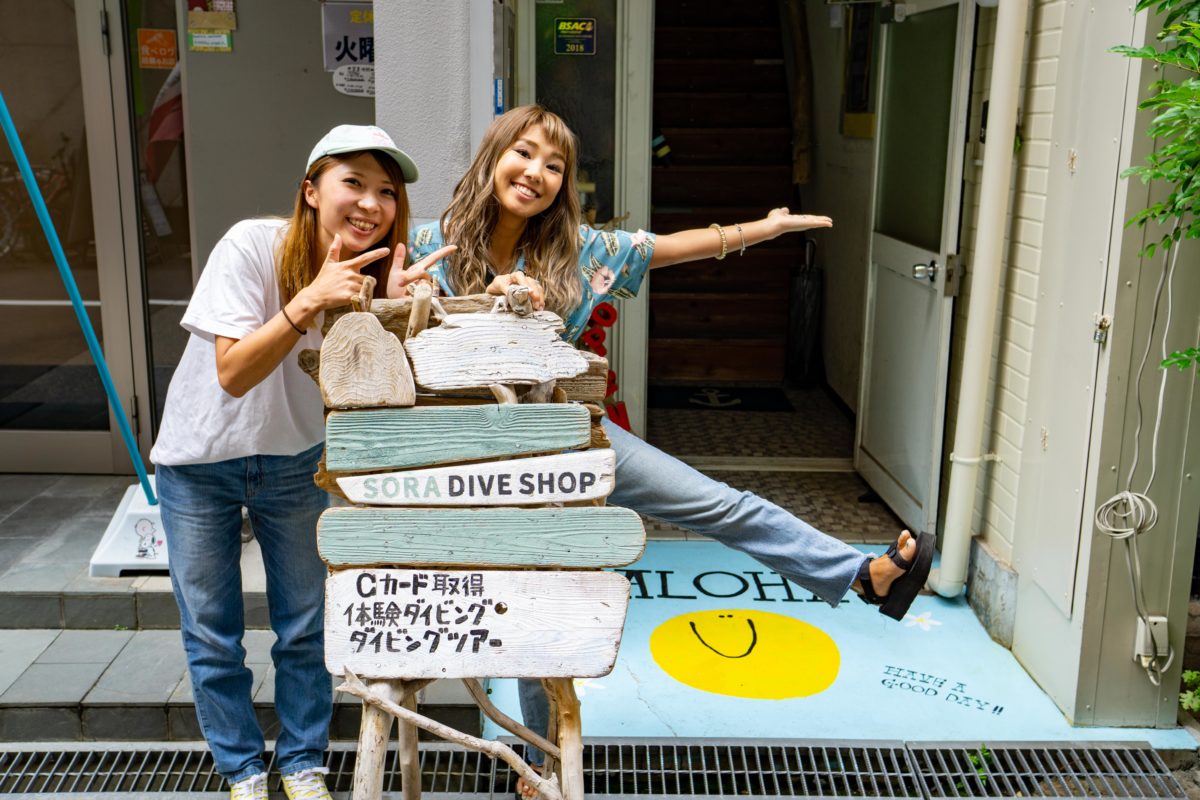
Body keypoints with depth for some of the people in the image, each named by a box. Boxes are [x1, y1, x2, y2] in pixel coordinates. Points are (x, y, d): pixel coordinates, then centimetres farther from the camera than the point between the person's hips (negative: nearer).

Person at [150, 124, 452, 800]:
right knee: (212, 636, 9)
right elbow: (233, 374, -30)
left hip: (296, 462, 3)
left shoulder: (377, 272, -14)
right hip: (200, 462, -2)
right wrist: (309, 301, -41)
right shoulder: (251, 246, -25)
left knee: (308, 628, 10)